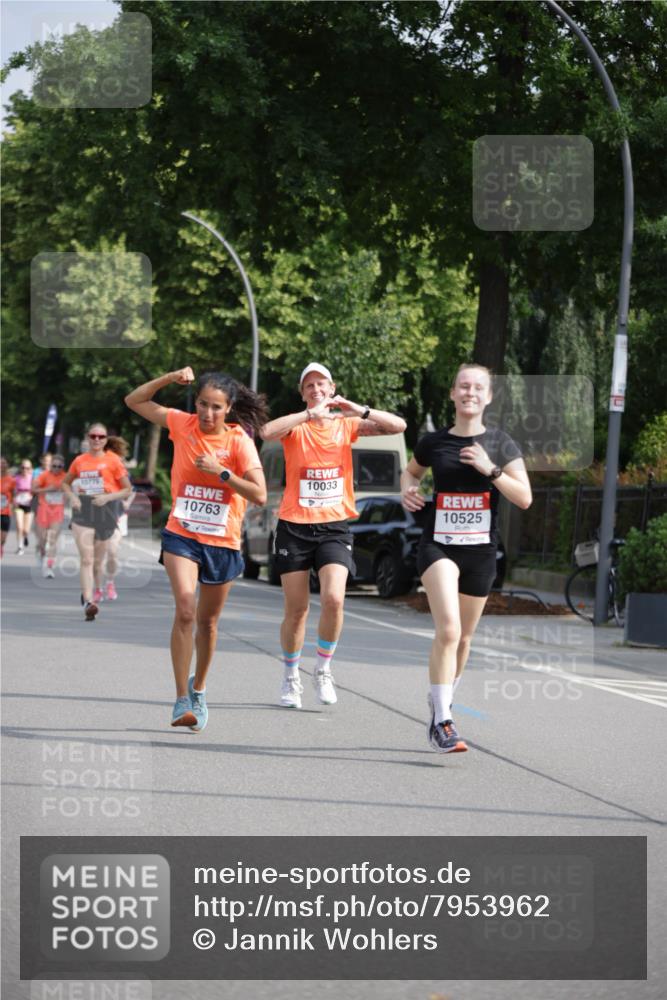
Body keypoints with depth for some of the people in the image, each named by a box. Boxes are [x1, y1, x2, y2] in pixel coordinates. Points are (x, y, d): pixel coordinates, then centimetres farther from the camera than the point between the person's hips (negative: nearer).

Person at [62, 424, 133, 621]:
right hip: (83, 510, 1)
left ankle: (88, 594, 33)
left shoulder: (113, 460, -1)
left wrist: (108, 497, -14)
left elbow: (127, 489, 2)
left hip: (105, 510, -1)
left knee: (98, 559, 11)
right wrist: (73, 497, 1)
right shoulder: (79, 461, 7)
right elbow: (65, 483, 21)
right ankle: (88, 602, -21)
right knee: (86, 559, -11)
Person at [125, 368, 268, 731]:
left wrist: (221, 471, -21)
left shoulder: (239, 440, -8)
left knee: (207, 621, 15)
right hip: (181, 536, 0)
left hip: (223, 542, 1)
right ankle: (181, 700, -20)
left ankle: (198, 688, 38)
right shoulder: (182, 424, -2)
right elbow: (135, 401, 6)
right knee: (185, 608, -21)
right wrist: (170, 378, -7)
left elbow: (259, 494, -13)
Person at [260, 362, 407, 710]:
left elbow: (398, 426, -5)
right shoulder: (296, 426, -1)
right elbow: (267, 432, -24)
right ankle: (291, 678, 22)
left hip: (334, 527, 1)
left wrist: (359, 410, -17)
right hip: (294, 527, -1)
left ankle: (323, 669, 4)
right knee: (296, 608, 3)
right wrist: (309, 414, -29)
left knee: (333, 599, -18)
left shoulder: (347, 424, 5)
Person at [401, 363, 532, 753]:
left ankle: (441, 706, 33)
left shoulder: (500, 443, 0)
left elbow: (525, 498, -6)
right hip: (438, 546, -2)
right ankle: (442, 722, -19)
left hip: (481, 550, 2)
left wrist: (490, 469, -18)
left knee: (464, 638, 12)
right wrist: (408, 490, 1)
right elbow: (412, 471, 23)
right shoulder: (434, 442, 2)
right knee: (449, 630, -20)